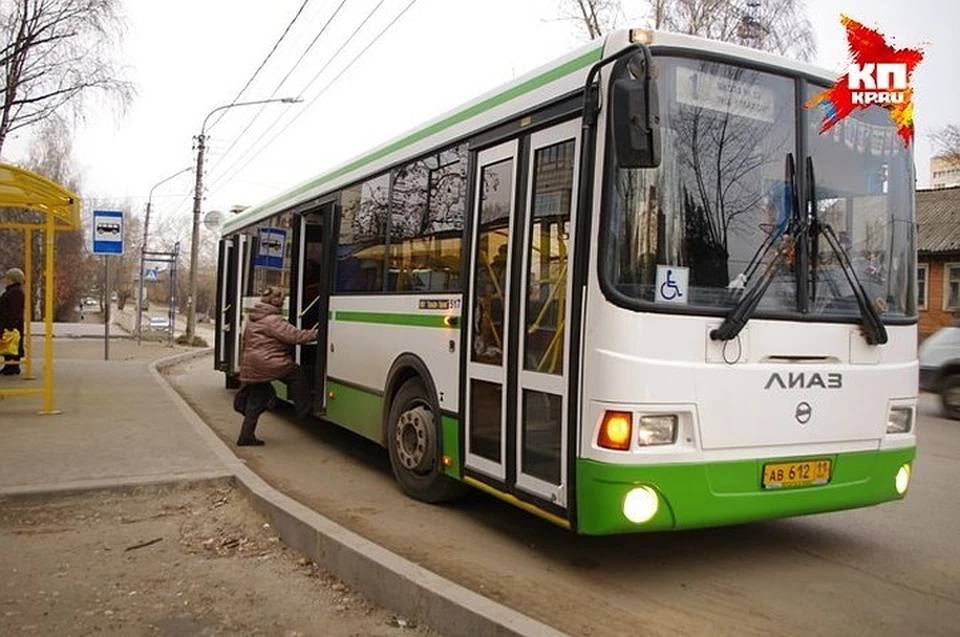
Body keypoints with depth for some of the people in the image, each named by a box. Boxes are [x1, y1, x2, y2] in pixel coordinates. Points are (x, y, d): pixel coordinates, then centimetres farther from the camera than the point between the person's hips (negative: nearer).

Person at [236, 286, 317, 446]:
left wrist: (244, 365, 32)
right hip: (267, 365, -9)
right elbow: (294, 336, -17)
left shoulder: (252, 319, 19)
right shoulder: (272, 320, -12)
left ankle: (246, 437, 15)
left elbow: (245, 343, 26)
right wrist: (316, 333, -11)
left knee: (254, 404, 13)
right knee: (297, 373, 6)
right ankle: (304, 409, 5)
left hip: (251, 369, 9)